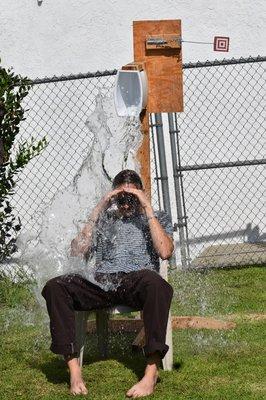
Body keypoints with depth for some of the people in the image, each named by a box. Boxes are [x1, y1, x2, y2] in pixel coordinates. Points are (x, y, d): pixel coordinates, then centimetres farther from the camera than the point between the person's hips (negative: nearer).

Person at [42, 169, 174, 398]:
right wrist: (97, 211, 8)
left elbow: (165, 252, -1)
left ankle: (152, 371, -41)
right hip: (102, 284, 3)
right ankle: (74, 368, -31)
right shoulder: (103, 219, 27)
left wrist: (148, 211, 0)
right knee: (55, 287, -26)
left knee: (155, 283, -41)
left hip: (137, 283, -3)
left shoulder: (158, 218, 21)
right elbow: (77, 252, 11)